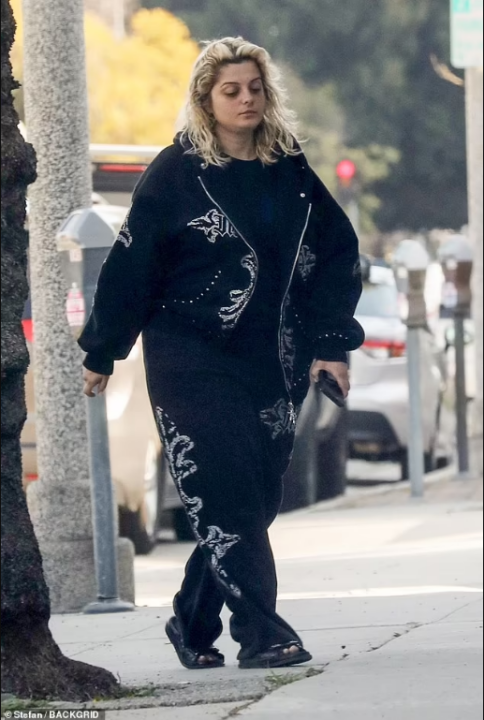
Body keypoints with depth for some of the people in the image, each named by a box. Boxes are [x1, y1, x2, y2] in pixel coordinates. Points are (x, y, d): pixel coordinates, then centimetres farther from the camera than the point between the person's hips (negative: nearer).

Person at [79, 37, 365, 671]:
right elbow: (131, 266, -1)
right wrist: (101, 353, 1)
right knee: (227, 495, -12)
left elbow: (337, 254, 11)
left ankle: (195, 621, 19)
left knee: (258, 498, 4)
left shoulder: (292, 173, 8)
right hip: (192, 362, -5)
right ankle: (261, 635, -13)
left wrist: (332, 342, 2)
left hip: (273, 364, 5)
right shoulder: (177, 174, -4)